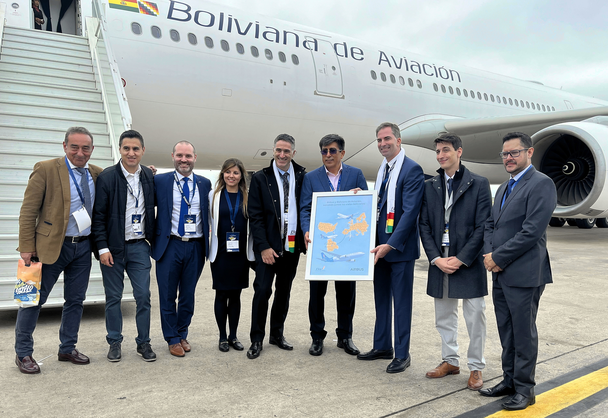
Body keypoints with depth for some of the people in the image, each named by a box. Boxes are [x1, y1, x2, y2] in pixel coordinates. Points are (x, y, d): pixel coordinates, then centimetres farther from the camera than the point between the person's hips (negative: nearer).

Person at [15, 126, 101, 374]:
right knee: (35, 298, 5)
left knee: (75, 300, 13)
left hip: (83, 247, 5)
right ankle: (23, 353, 22)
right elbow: (28, 211, -8)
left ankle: (67, 349, 29)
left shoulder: (97, 174, 6)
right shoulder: (46, 169, -8)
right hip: (51, 246, -4)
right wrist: (27, 247, -12)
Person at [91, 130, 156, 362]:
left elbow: (153, 207, 13)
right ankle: (114, 343, 24)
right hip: (113, 248, -2)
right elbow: (98, 215, -7)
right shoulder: (107, 177, -6)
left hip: (139, 247, 2)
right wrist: (103, 247, -11)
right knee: (113, 297, 9)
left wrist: (152, 238, 5)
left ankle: (143, 343, 18)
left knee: (143, 296, 4)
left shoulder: (150, 177, 4)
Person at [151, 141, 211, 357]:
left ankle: (182, 335, 32)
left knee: (188, 295, 14)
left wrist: (207, 243, 4)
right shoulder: (159, 181, -1)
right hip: (170, 245, -2)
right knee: (168, 296, 8)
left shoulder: (205, 183, 6)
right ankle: (172, 339, 25)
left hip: (196, 247, 2)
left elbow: (209, 213, 11)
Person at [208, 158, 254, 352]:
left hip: (241, 253, 1)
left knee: (235, 294, 9)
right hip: (220, 253, -1)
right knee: (221, 294, 6)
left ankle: (233, 336, 22)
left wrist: (253, 249, 1)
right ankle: (222, 337, 20)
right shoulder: (214, 195, 3)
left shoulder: (248, 197, 4)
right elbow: (208, 221, 5)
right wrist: (209, 247, 0)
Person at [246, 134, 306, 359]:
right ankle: (256, 339, 13)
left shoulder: (302, 177, 4)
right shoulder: (260, 178, -2)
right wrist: (264, 246, -12)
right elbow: (255, 216, -5)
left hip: (292, 245, 3)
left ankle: (277, 334, 29)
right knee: (262, 290, -3)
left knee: (284, 292, 13)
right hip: (268, 246, -3)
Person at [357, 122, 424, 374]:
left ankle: (402, 354, 16)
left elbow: (410, 211, -19)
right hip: (380, 246, 8)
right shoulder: (382, 169, 14)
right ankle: (382, 346, 31)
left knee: (401, 301, 3)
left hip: (399, 248, -8)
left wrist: (391, 244, -24)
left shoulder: (411, 169, -12)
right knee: (381, 298, 16)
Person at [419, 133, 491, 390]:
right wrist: (436, 258, -6)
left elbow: (483, 227, -8)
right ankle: (450, 361, 31)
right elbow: (424, 225, 6)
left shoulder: (479, 184, -3)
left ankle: (476, 367, 21)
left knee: (475, 318, 5)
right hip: (439, 262, 4)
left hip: (469, 263, -4)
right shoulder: (430, 186, 8)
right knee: (444, 318, 14)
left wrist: (461, 259, -13)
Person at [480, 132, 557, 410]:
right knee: (507, 332, 16)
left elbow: (532, 231, -19)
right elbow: (490, 225, 15)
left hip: (524, 274, -8)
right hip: (500, 273, 8)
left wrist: (498, 257, -14)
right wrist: (489, 255, -3)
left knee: (524, 334, 4)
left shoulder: (541, 184, -11)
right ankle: (509, 380, 30)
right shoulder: (504, 188, 18)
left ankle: (524, 389, 18)